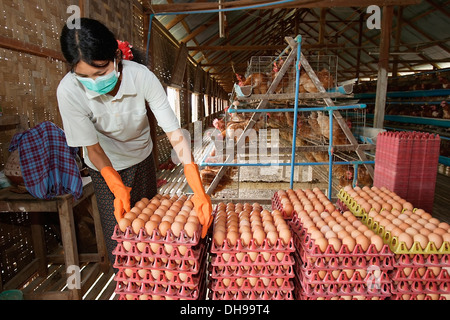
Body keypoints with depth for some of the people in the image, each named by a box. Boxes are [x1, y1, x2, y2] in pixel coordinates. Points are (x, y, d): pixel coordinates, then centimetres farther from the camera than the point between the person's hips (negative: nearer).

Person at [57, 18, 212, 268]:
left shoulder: (142, 77, -31)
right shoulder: (68, 91, -31)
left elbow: (174, 133, -32)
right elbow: (93, 149, -20)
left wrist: (198, 190, -39)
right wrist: (118, 189, -34)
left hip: (141, 157, 2)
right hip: (105, 166, -1)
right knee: (117, 230, 2)